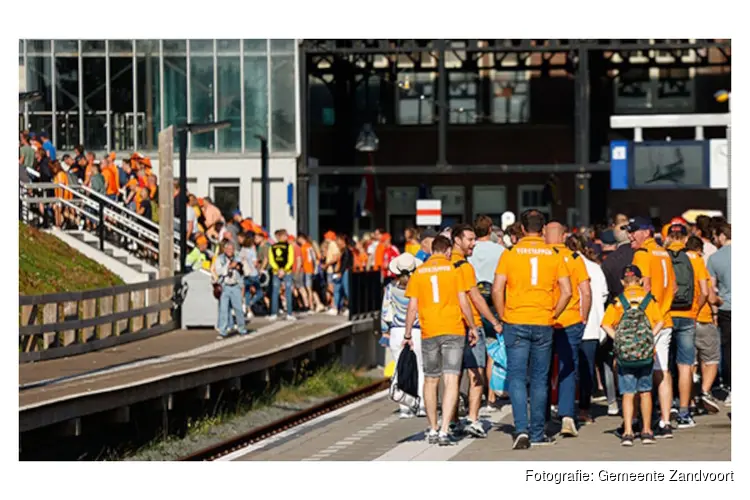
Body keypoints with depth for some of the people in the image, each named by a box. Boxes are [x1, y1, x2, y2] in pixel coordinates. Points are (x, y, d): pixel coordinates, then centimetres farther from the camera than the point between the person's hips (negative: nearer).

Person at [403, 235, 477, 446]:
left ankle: (433, 431, 20)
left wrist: (407, 335, 10)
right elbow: (463, 302, -3)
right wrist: (472, 327, 8)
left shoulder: (418, 273, 4)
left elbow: (412, 307, 2)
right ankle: (444, 430, -16)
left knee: (430, 381, 14)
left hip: (429, 333, 2)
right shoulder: (453, 269, -2)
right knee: (451, 381, -5)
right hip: (453, 331, -2)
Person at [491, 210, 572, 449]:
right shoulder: (553, 255, 2)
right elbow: (567, 292, -3)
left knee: (517, 378, 1)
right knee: (539, 380, 10)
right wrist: (552, 315, 9)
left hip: (516, 323, -2)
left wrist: (503, 318, 4)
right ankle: (538, 434, 14)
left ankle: (522, 429, -14)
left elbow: (497, 290, -8)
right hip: (543, 325, 2)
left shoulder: (510, 254, -3)